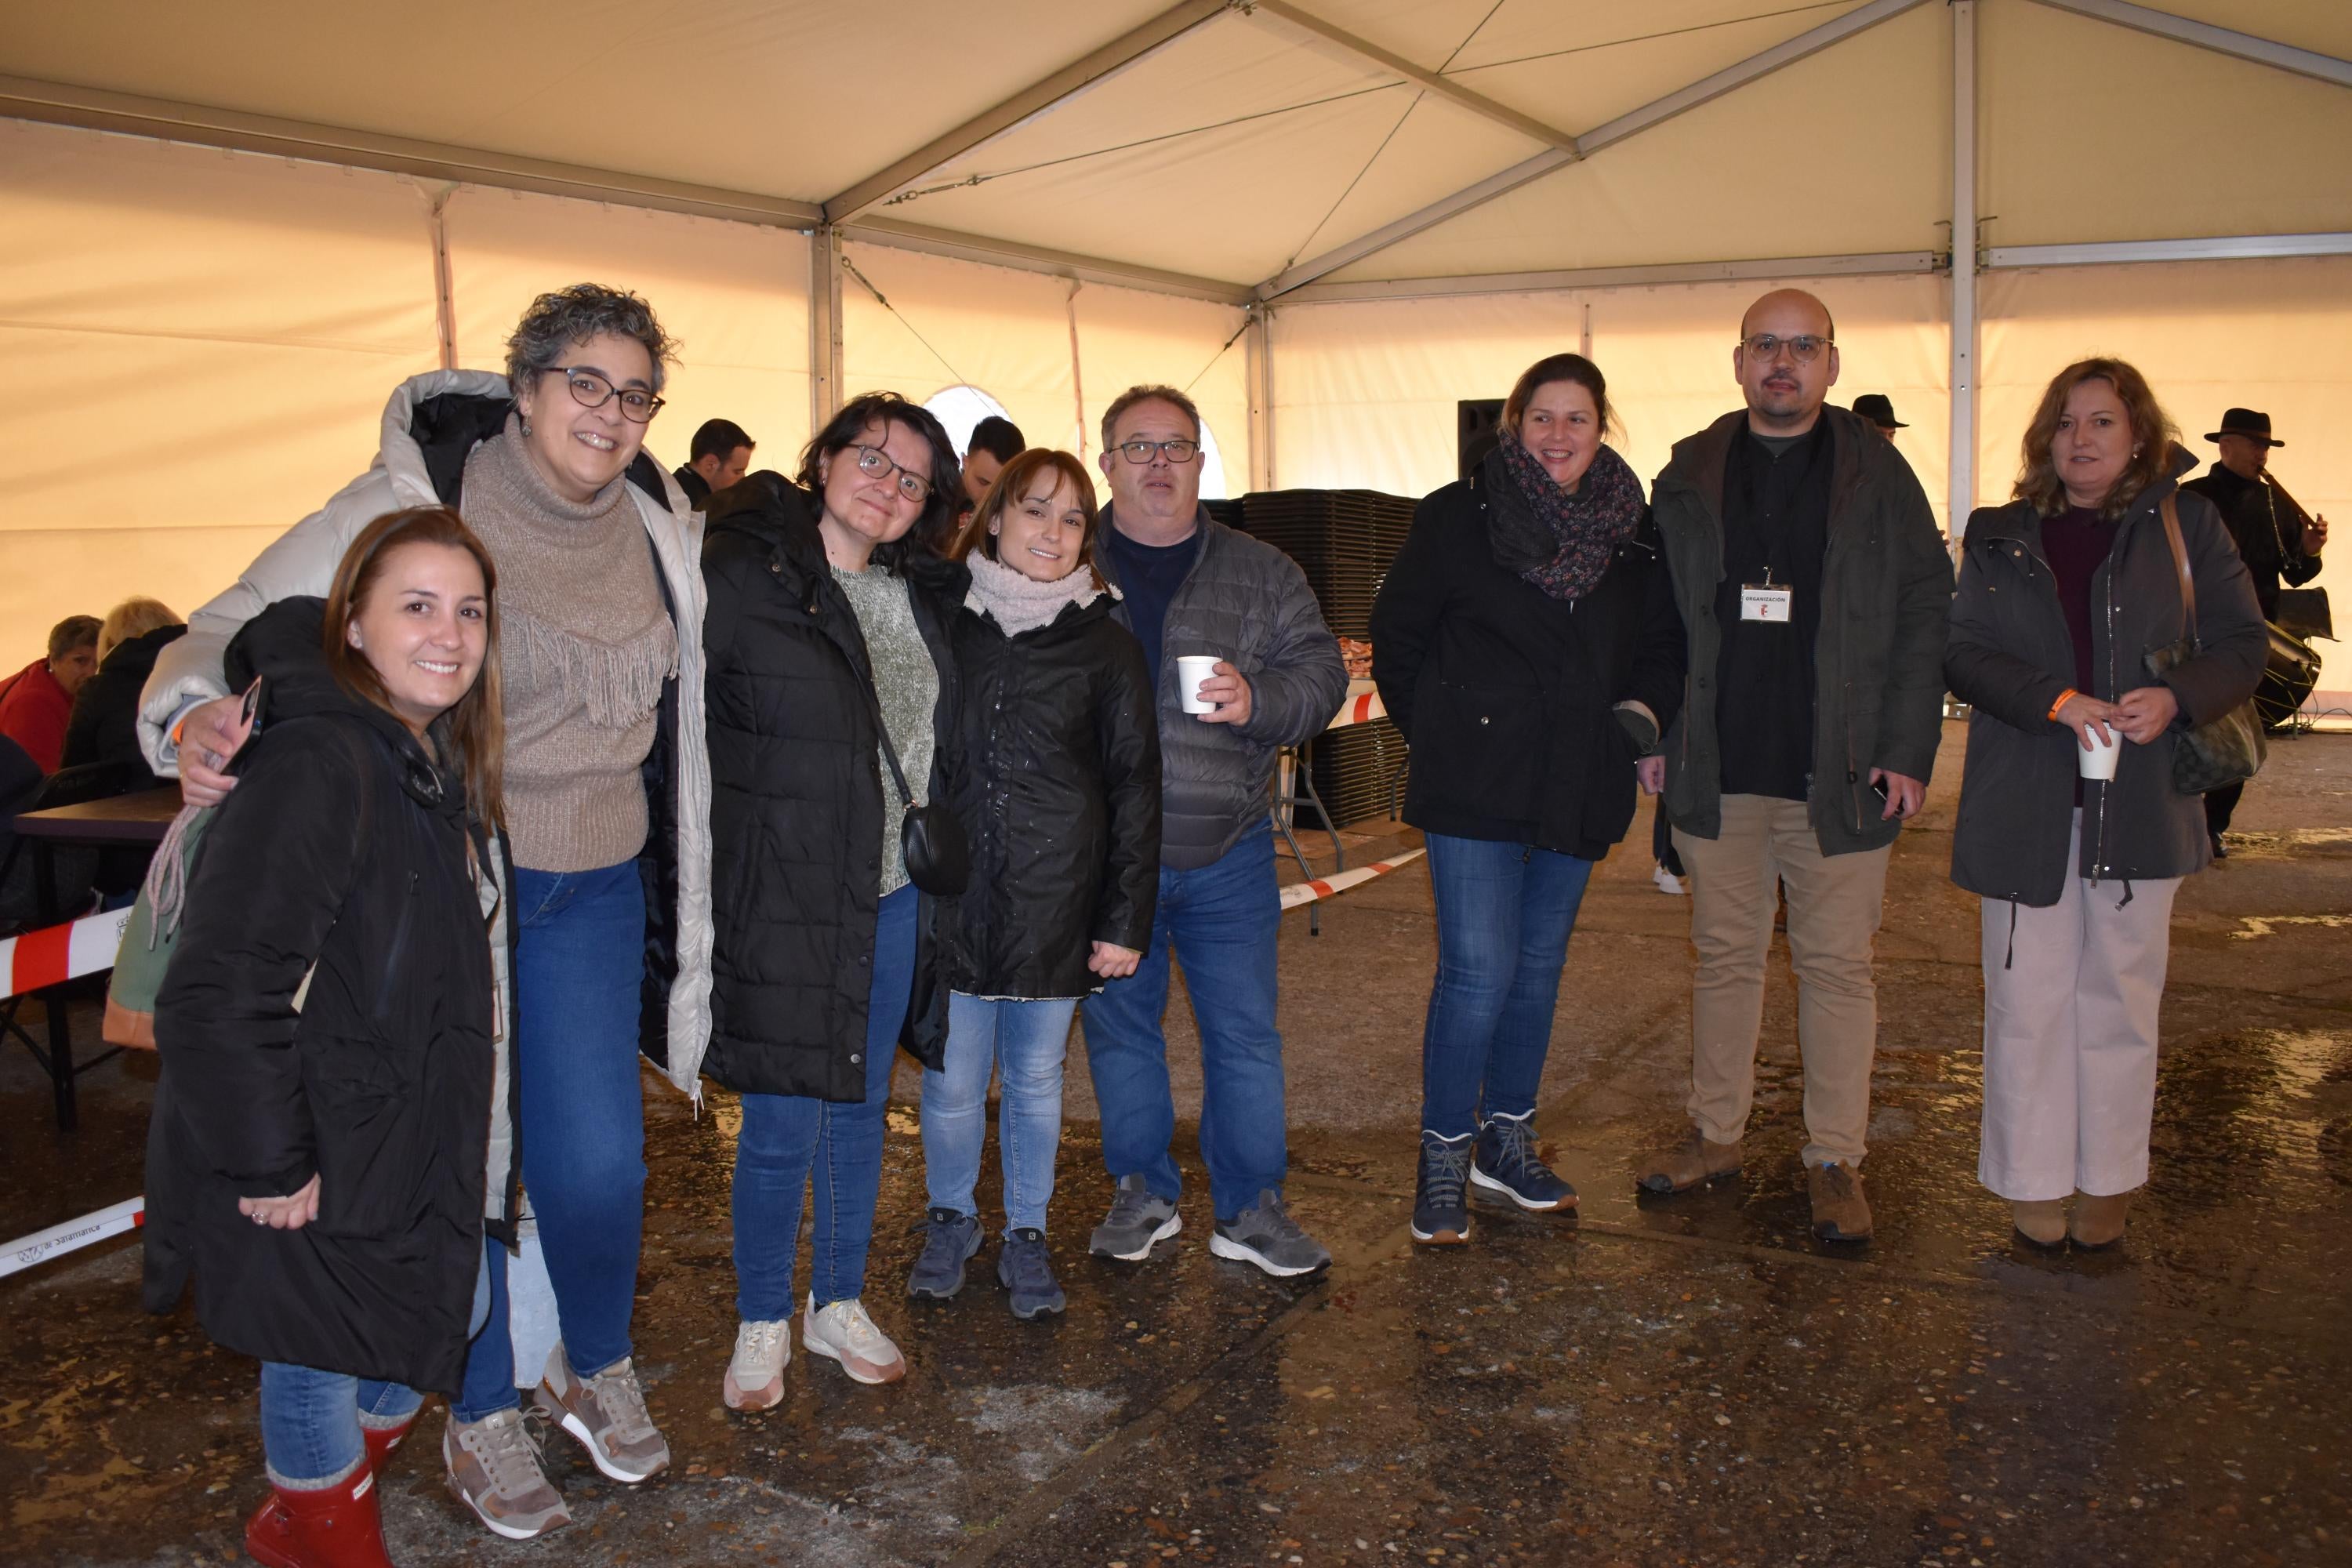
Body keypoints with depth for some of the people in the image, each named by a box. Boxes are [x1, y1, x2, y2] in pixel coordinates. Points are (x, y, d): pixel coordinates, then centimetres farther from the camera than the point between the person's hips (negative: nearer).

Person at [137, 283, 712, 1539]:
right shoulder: (415, 504, -12)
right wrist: (195, 715, -34)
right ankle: (480, 1416, 28)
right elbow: (238, 626, -12)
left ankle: (595, 1368, 34)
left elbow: (680, 715, 16)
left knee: (597, 1160, 4)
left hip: (590, 892, 4)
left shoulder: (664, 536, 4)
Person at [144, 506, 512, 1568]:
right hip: (314, 1164, -9)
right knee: (319, 1360, 11)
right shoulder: (316, 763, -26)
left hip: (408, 1142, 10)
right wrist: (267, 1165, -23)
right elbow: (217, 993, -30)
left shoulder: (435, 763, 5)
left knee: (448, 1314, 23)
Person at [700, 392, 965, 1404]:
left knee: (861, 1114, 17)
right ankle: (762, 1325, 25)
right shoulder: (744, 575, -11)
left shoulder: (926, 596, 8)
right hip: (784, 903, -6)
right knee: (779, 1131, 3)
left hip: (895, 903, 6)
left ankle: (839, 1305, 35)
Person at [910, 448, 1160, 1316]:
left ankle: (1026, 1235, 30)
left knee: (1036, 1080, 11)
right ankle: (951, 1220, 31)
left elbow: (1136, 789, 2)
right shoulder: (942, 626, 3)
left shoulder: (1106, 646, 0)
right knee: (951, 1082, 7)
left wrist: (1126, 918, -2)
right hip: (951, 899, 1)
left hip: (1057, 905, 0)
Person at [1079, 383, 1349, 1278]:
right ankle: (1142, 1193, 28)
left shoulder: (1262, 573, 6)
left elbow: (1320, 671, 3)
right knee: (1119, 1024, 11)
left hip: (1227, 858, 0)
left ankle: (1250, 1208, 19)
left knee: (1244, 1031, 5)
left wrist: (1257, 699, -18)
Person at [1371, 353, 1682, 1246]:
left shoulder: (1634, 533, 7)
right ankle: (1442, 1159, 7)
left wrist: (1644, 709, 0)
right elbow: (1397, 637, 2)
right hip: (1474, 786, -4)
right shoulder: (1458, 516, -3)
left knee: (1538, 967, 13)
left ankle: (1507, 1144, 28)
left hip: (1577, 790, 4)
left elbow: (1664, 643, 18)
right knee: (1479, 970, -9)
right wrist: (1436, 731, -2)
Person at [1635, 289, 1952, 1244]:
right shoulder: (1688, 477, 7)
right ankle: (1717, 1133, 26)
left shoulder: (1878, 476, 2)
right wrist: (1653, 734, 4)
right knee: (1725, 956, 12)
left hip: (1840, 775, -2)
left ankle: (1835, 1160, 16)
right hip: (1717, 771, 2)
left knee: (1837, 967, 5)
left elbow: (1924, 619, 1)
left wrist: (1909, 752, -7)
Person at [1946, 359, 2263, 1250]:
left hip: (2140, 803, 0)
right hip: (2025, 804, 0)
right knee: (2029, 998, 4)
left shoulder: (2186, 525, 5)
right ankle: (2035, 1179, 17)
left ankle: (2106, 1181, 21)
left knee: (2120, 997, 8)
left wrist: (2177, 698, -16)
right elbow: (1963, 653, -2)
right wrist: (2058, 701, -17)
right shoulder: (2000, 539, 7)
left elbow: (2243, 642, 4)